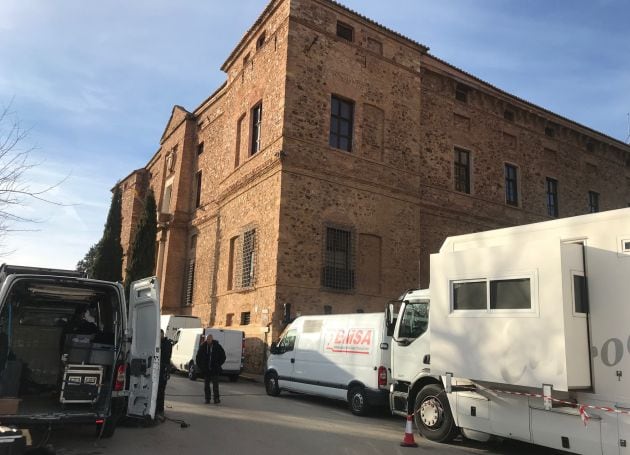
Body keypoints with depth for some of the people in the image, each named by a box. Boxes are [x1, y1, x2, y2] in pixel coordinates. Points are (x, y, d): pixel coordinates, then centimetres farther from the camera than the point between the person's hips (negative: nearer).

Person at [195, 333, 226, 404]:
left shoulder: (217, 347, -3)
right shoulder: (202, 347, 1)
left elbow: (223, 356, 6)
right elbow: (198, 357, 13)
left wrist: (218, 365, 0)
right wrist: (200, 366, 6)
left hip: (215, 370, -2)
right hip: (205, 370, 2)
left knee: (215, 385, -5)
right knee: (206, 385, 6)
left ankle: (216, 399, 0)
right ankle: (207, 399, 15)